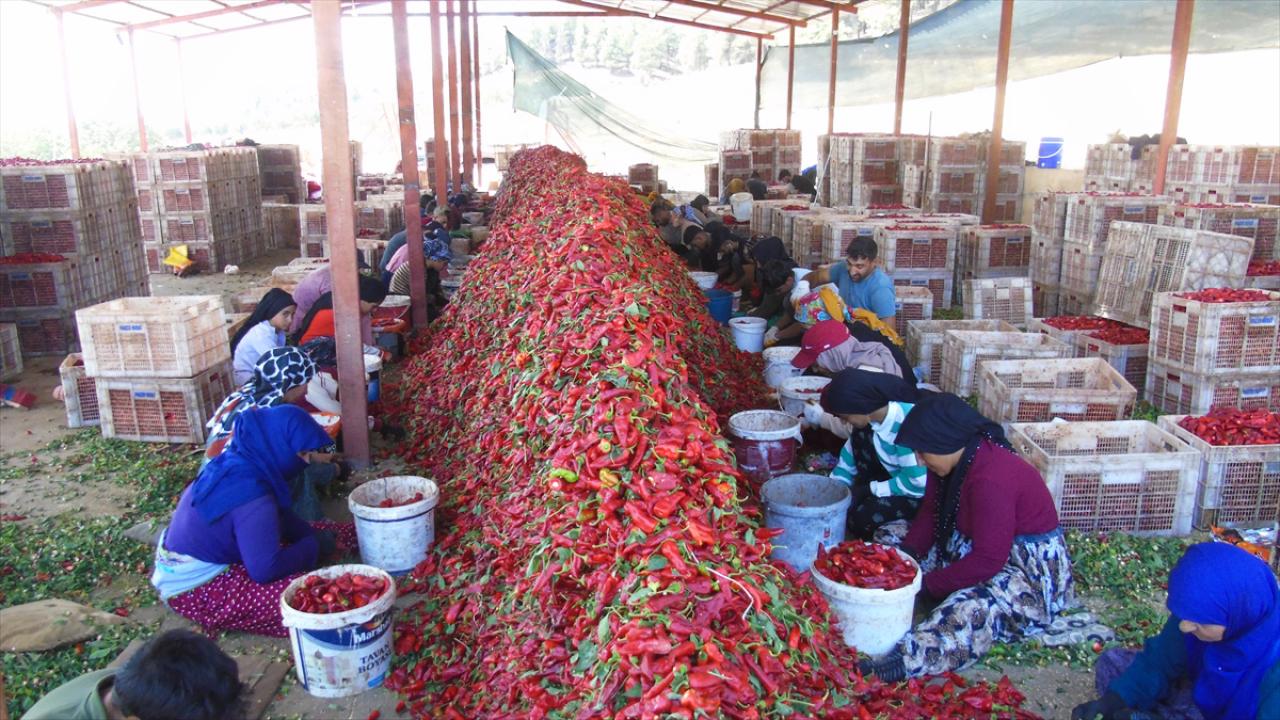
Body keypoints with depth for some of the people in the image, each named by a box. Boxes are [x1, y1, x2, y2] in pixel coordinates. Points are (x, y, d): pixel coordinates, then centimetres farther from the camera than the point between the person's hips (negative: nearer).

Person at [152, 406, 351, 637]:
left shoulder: (237, 463, -4)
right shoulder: (251, 497, -32)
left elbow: (280, 519, 10)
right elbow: (266, 569, -31)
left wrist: (314, 536, -3)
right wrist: (315, 546, -16)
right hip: (192, 589, -9)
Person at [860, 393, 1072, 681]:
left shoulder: (991, 481, -32)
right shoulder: (953, 459, -5)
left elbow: (986, 562, -30)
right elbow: (930, 514, 2)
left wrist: (928, 584, -25)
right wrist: (905, 554, -13)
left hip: (1029, 567, -10)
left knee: (973, 608, -40)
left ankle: (907, 660, -51)